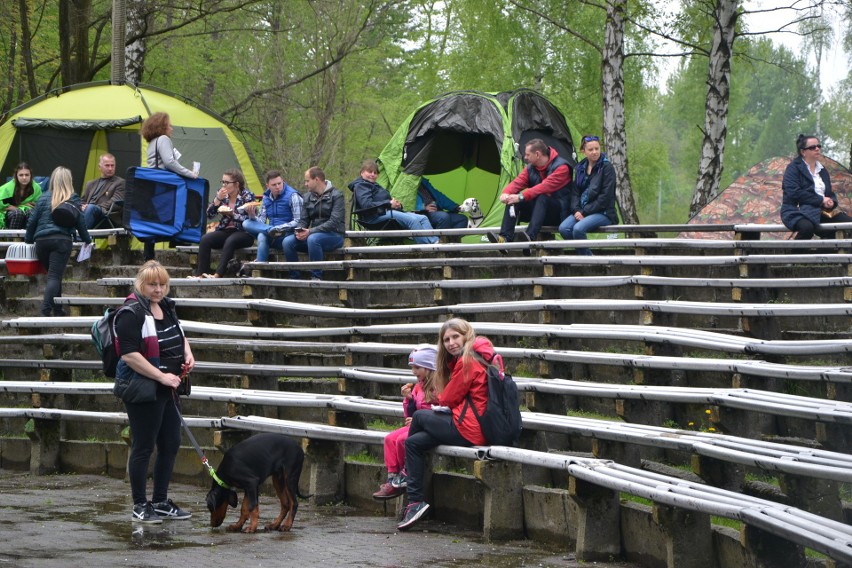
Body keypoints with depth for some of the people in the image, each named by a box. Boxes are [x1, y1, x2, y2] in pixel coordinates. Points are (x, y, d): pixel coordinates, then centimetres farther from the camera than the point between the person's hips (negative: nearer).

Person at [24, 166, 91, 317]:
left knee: (53, 275, 16)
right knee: (55, 276, -8)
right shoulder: (73, 199, 3)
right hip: (62, 240, -3)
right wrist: (87, 239, 21)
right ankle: (46, 308, -23)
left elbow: (32, 221, 10)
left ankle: (57, 309, 18)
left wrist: (28, 239, 22)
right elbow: (80, 222, 6)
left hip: (41, 241, 3)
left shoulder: (44, 198, 10)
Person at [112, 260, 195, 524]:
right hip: (142, 391, -9)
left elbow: (180, 335, 29)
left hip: (167, 391, 9)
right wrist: (162, 376, -22)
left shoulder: (166, 307, 11)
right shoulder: (131, 313, -15)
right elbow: (129, 354, -22)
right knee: (143, 448, -1)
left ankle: (160, 502, 24)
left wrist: (187, 352, 7)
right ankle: (140, 506, 9)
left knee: (171, 445, 12)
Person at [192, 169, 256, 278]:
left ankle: (218, 274, -45)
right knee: (205, 239, -23)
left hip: (243, 233, -5)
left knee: (230, 241, -37)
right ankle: (200, 274, -30)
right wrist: (217, 199, -9)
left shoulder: (247, 196, -4)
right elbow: (209, 215, 5)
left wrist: (232, 214, -22)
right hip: (225, 231, 5)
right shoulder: (222, 194, 9)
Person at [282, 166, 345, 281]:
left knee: (313, 239, -37)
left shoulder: (336, 196, -7)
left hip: (334, 235, -6)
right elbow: (303, 220, 11)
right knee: (288, 241, -16)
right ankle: (294, 277, -10)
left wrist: (310, 231, -23)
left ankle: (316, 277, -28)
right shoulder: (308, 197, 13)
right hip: (315, 234, 6)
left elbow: (334, 222, -18)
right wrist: (299, 231, -13)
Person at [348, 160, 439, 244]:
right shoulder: (360, 186, 0)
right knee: (412, 219, -27)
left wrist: (396, 204, 4)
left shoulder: (374, 186, 32)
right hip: (376, 216, -10)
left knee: (423, 218, -4)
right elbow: (367, 205, -17)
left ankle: (434, 242, -20)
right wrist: (389, 204, -17)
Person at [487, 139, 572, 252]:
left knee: (542, 197, -37)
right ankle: (505, 238, -30)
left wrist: (522, 197, -35)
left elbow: (545, 187, -28)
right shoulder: (531, 168, 8)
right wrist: (506, 193, -26)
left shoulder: (561, 167, -16)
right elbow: (518, 182, -3)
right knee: (513, 200, -15)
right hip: (539, 209, 7)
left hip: (558, 212, -6)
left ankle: (531, 237, -52)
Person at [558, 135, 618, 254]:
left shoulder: (607, 167, -4)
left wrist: (585, 212, -14)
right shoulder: (581, 168, 14)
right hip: (582, 211, 6)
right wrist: (576, 210, -10)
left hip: (604, 213, -6)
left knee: (578, 229, -31)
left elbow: (605, 196, -11)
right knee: (563, 228, -21)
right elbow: (575, 192, 10)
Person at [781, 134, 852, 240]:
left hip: (822, 211, 8)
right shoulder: (793, 168, -1)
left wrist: (831, 202, -5)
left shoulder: (822, 170, 22)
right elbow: (794, 193, -15)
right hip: (798, 211, -8)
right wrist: (820, 200, -15)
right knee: (807, 227, -41)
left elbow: (830, 193, 22)